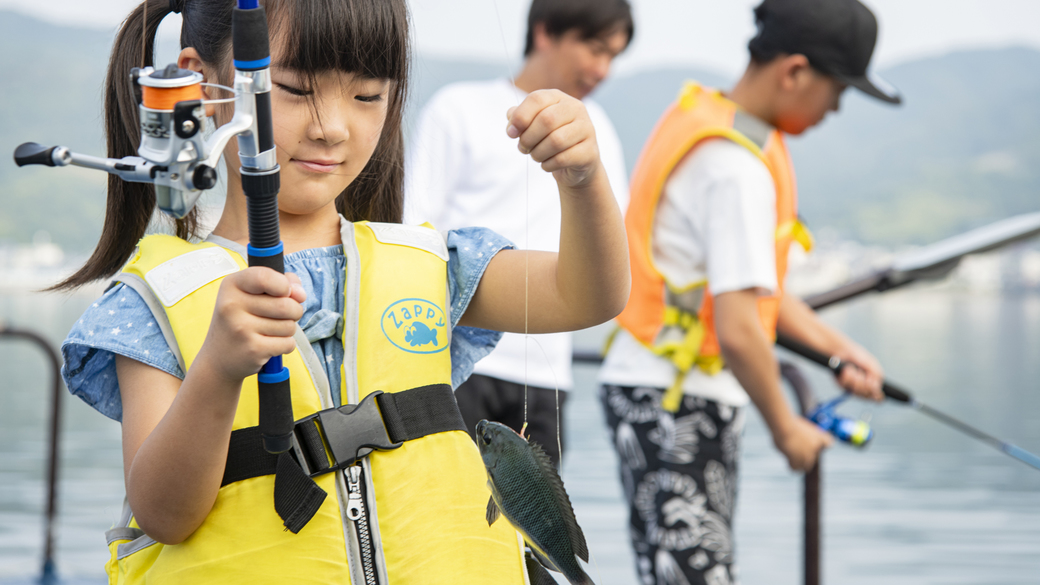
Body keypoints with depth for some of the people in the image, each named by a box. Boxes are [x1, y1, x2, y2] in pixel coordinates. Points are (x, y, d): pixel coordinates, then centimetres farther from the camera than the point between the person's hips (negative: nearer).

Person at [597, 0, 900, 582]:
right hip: (675, 403, -10)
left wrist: (836, 346, 19)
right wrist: (785, 427, -11)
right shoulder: (738, 167, -20)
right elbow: (736, 330, -25)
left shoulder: (703, 114, 12)